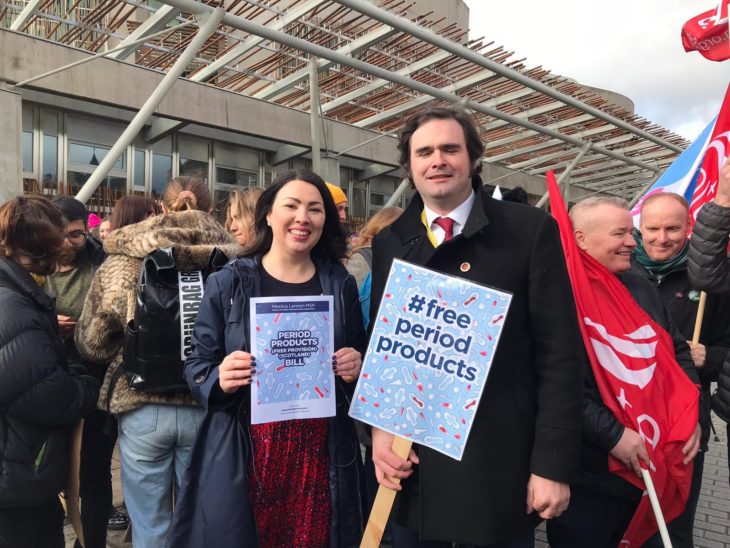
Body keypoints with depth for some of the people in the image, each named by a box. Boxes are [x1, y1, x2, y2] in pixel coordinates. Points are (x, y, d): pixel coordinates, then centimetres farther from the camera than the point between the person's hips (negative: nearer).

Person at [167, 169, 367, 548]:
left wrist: (356, 370, -8)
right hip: (244, 459, -1)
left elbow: (358, 360, 14)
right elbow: (195, 366, 3)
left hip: (321, 457, 2)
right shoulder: (228, 283, -1)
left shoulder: (341, 285, 5)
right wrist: (220, 380, -17)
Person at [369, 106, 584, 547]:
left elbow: (559, 352, -8)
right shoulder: (389, 242, 4)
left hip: (500, 463, -3)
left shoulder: (531, 231, -7)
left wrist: (553, 463, -9)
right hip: (411, 461, 3)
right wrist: (379, 428, -4)